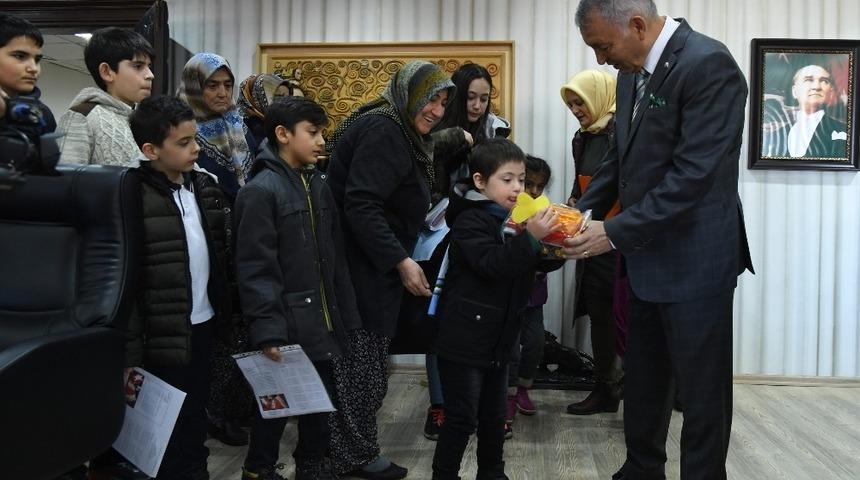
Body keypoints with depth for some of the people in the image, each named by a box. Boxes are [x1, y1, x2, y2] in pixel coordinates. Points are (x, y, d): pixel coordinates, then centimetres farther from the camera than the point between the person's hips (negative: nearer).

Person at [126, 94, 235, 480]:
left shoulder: (203, 185, 6)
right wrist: (131, 355, -18)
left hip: (204, 323, 7)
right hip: (166, 335, -6)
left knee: (197, 419, 20)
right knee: (171, 435, 7)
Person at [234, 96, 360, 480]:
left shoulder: (318, 186, 10)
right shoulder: (260, 190, -13)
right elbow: (256, 269, -18)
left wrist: (347, 316, 11)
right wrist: (267, 330, -23)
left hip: (320, 322, 7)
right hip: (285, 325, -7)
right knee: (275, 405, 7)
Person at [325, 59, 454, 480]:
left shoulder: (403, 136, 17)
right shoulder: (382, 131, -16)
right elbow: (360, 206, -25)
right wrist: (400, 261, -24)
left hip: (374, 268, 10)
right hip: (362, 270, -10)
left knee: (364, 361, 15)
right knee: (362, 362, -1)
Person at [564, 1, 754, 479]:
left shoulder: (708, 65, -19)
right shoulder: (634, 71, 8)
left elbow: (694, 175, -25)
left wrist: (614, 233, -22)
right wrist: (580, 212, 1)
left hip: (694, 262, -8)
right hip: (647, 259, 9)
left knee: (703, 393, 6)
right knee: (641, 382, 19)